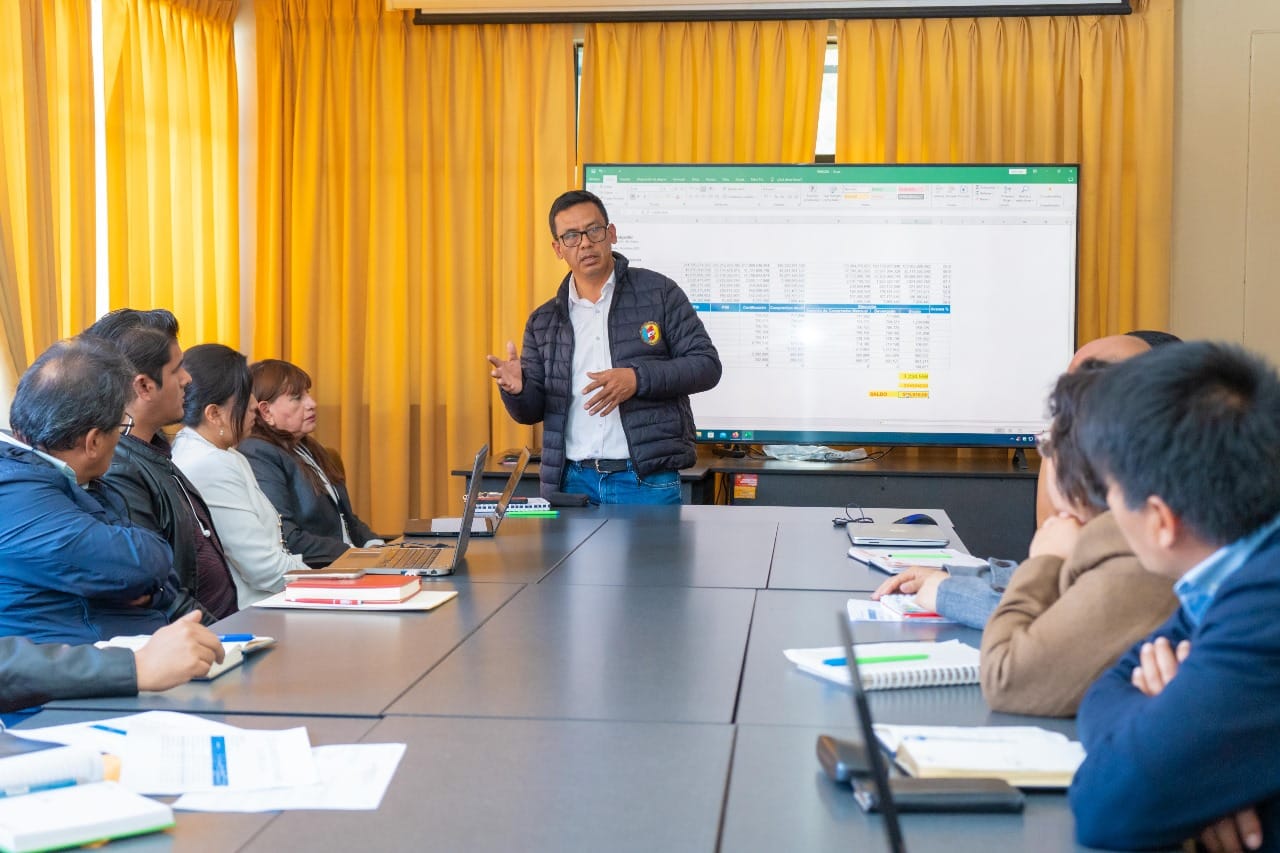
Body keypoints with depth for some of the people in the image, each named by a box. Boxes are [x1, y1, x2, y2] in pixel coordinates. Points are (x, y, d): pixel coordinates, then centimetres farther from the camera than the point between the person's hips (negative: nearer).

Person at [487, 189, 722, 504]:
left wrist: (638, 379, -17)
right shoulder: (543, 321, 12)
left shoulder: (658, 293, 2)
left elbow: (707, 364, -2)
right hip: (571, 482, 3)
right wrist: (517, 389, -12)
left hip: (647, 481, -3)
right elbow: (532, 411, 12)